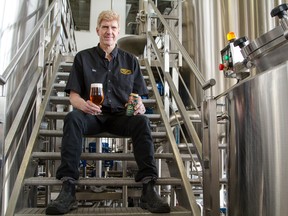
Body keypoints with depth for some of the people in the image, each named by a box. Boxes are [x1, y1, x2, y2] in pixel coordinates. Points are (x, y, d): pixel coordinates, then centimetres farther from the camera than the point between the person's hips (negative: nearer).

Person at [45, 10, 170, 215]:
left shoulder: (130, 60, 16)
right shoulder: (83, 57, 12)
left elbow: (138, 96, 13)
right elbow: (73, 95, 6)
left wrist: (139, 105, -12)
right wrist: (83, 104, -18)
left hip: (120, 116, 1)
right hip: (91, 115, 0)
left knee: (142, 121, -31)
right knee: (72, 118, -33)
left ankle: (149, 190, -35)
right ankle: (68, 190, -36)